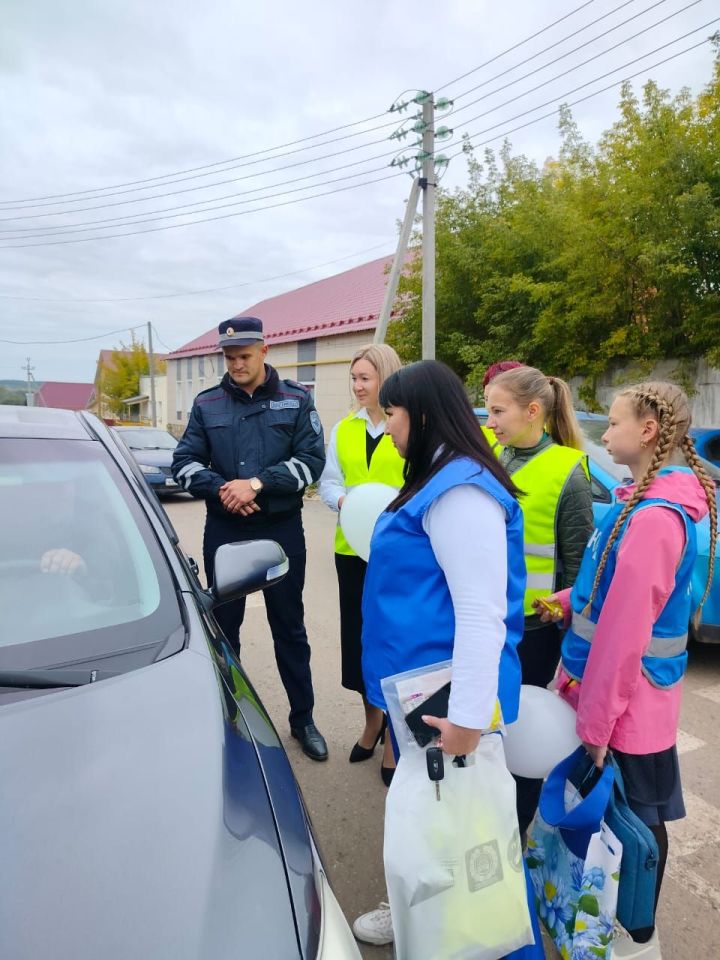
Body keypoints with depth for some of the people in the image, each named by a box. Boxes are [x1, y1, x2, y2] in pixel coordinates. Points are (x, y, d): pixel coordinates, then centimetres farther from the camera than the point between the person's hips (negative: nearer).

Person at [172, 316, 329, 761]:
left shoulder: (296, 399, 0)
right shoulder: (207, 403, 5)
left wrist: (257, 483, -18)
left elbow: (312, 459, -7)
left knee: (290, 627, 9)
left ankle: (303, 719, 25)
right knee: (223, 625, 13)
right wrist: (221, 490, -16)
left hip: (282, 530, -1)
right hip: (224, 531, 2)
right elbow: (185, 462, 3)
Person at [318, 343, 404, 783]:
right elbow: (329, 481, 11)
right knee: (359, 636, 15)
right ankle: (373, 719, 39)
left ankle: (393, 736, 23)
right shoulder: (344, 428, 13)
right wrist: (344, 500, -10)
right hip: (352, 548, 6)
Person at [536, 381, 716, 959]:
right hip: (622, 694, 8)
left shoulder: (654, 515, -26)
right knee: (617, 811, 24)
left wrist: (596, 719, -19)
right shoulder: (648, 500, 5)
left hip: (627, 701, -8)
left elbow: (626, 628, -25)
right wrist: (572, 600, 0)